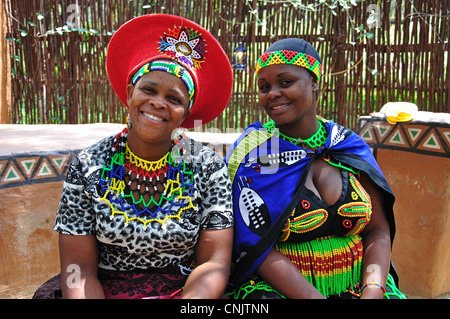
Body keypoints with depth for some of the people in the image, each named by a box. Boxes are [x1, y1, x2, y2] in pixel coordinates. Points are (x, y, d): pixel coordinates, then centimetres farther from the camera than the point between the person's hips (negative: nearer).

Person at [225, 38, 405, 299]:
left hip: (358, 286, 4)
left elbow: (378, 230, 4)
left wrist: (373, 291, -13)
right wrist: (315, 297, -20)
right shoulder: (252, 152, -6)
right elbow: (256, 246, -11)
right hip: (276, 287, -3)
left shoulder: (351, 146, 4)